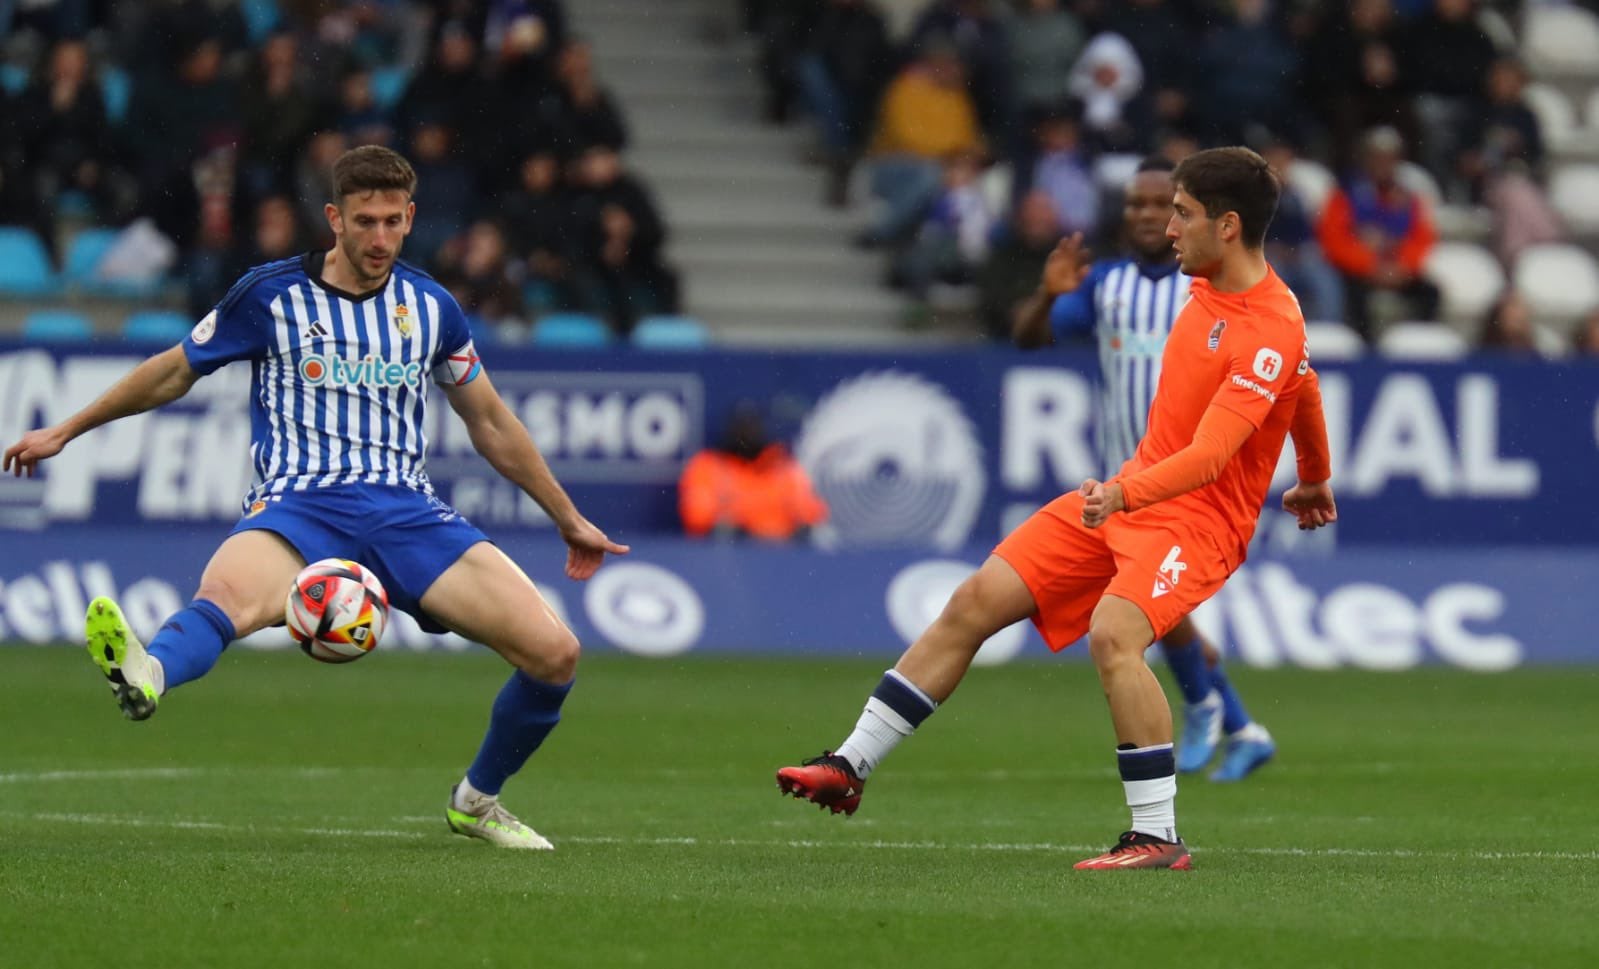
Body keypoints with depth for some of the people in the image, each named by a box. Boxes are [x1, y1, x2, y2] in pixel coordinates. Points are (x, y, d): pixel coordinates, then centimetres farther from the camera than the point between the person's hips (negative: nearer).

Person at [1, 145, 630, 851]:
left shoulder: (431, 308, 15)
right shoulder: (272, 295, 6)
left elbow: (490, 423, 27)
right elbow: (176, 371, 19)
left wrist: (568, 519, 31)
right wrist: (64, 432, 23)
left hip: (408, 511, 3)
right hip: (299, 503, -3)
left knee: (554, 653, -12)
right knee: (228, 595, -40)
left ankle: (477, 799, 13)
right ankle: (144, 675, -74)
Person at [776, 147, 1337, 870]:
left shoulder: (1270, 333, -22)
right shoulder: (1210, 288, 8)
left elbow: (1208, 457, -32)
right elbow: (1306, 386, 25)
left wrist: (1124, 496, -48)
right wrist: (1316, 478, 39)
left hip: (1199, 518, -9)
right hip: (1129, 493, 9)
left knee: (1113, 635, -33)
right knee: (975, 603, 1)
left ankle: (1159, 837, -24)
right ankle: (850, 766, 9)